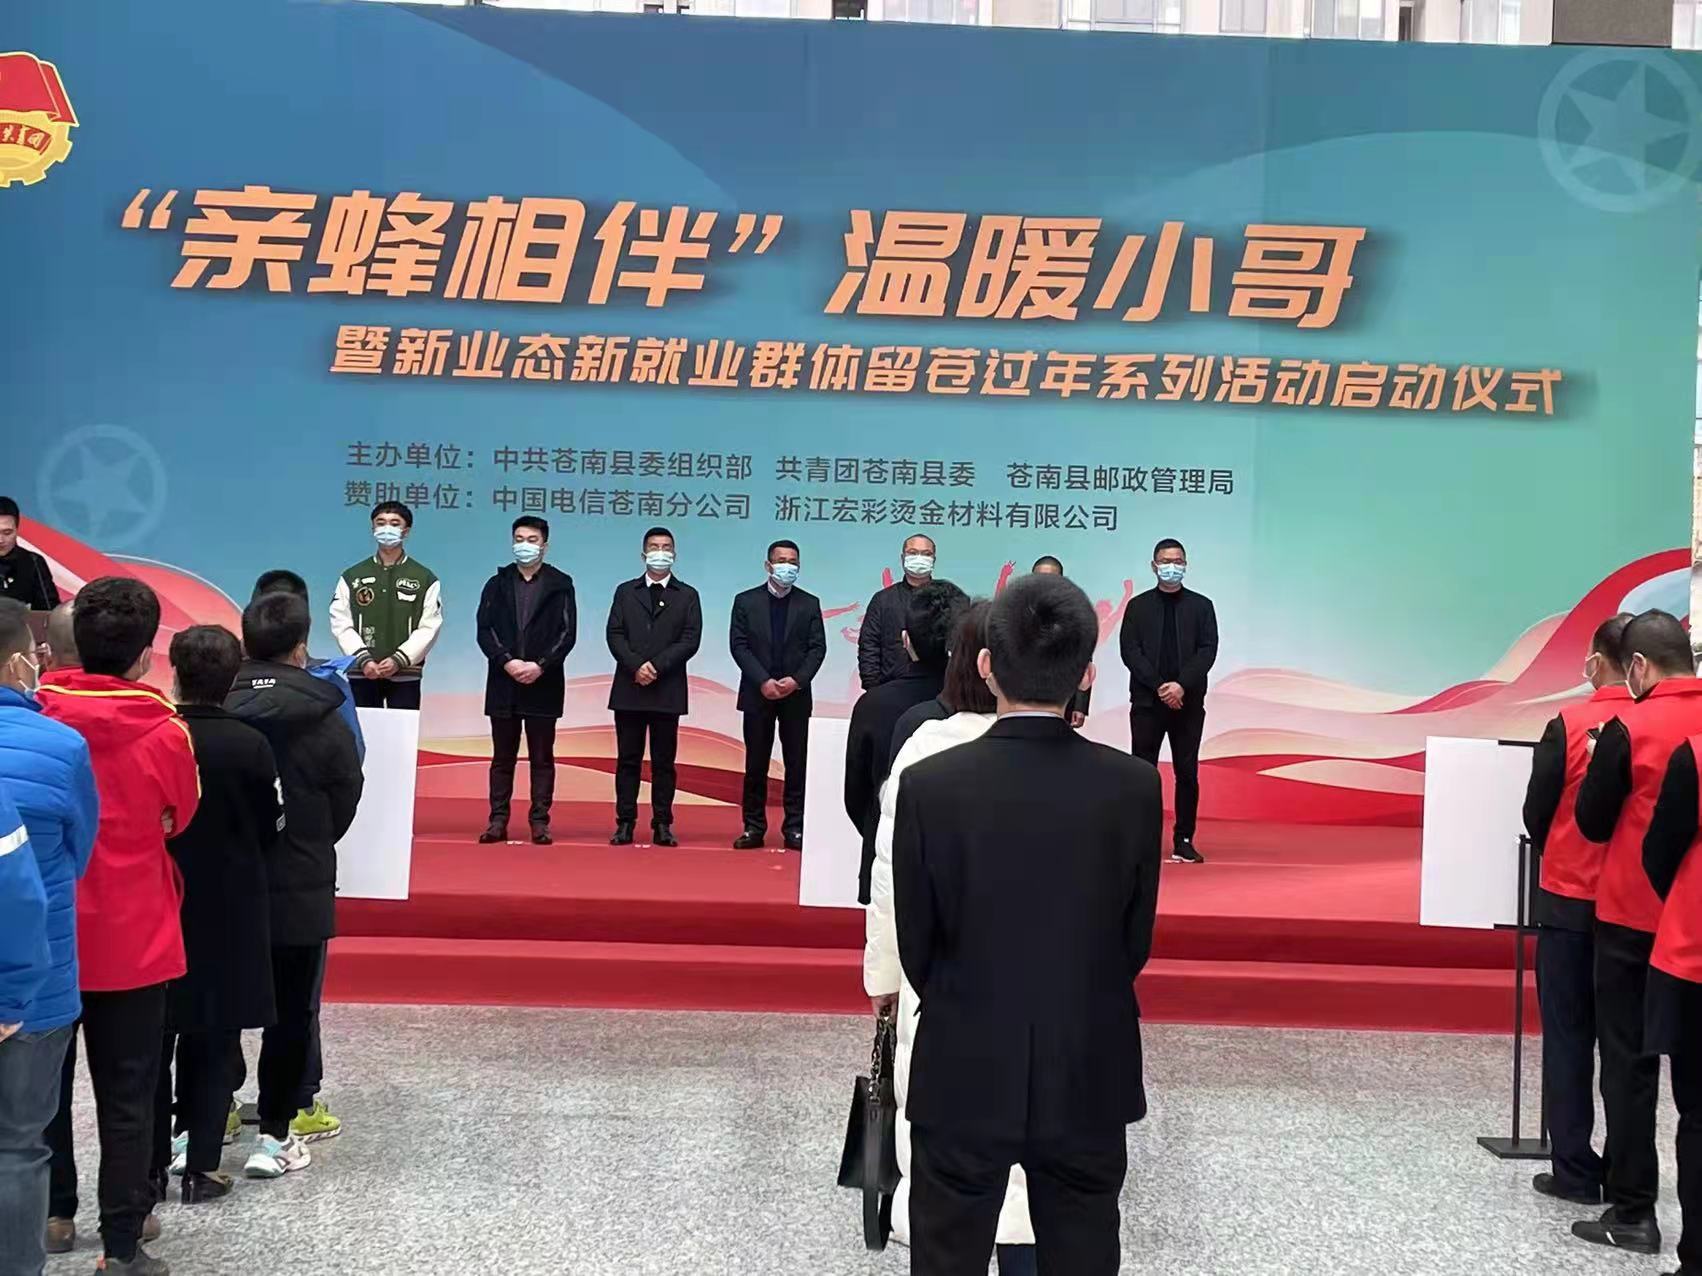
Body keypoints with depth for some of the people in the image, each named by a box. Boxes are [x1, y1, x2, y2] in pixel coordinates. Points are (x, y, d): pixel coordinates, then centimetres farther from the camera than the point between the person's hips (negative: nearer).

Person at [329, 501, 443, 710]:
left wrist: (398, 660, -14)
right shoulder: (351, 577, 9)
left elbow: (428, 627, -3)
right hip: (361, 674, 2)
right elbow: (341, 624, 2)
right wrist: (363, 660, -11)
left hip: (405, 676, -1)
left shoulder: (425, 579, 4)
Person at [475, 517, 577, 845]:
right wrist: (507, 662, -13)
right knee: (502, 756, 6)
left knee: (542, 757, 3)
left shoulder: (560, 584, 4)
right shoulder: (498, 583, 10)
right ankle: (498, 821, 9)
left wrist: (540, 665, -15)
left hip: (544, 684, -2)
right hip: (503, 683, 2)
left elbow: (567, 633, -3)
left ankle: (539, 822, 6)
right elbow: (485, 630, 1)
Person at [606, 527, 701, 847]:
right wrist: (636, 666, -13)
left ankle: (662, 825, 7)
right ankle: (625, 824, 7)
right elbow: (615, 635, 2)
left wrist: (656, 666, -13)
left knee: (664, 761, 3)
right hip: (628, 689, 1)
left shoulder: (687, 595, 8)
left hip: (667, 691, -1)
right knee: (628, 759, 3)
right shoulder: (625, 592, 12)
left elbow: (690, 640, -2)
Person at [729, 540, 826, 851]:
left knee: (797, 763, 2)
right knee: (755, 763, 2)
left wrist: (797, 680, -13)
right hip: (757, 694, -1)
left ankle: (794, 828, 6)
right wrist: (763, 682, -13)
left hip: (796, 694, 1)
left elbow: (817, 648, 2)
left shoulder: (809, 603, 7)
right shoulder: (746, 601, 5)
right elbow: (739, 645, -2)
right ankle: (754, 828, 8)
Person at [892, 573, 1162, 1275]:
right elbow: (1136, 942, -2)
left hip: (963, 1079, -1)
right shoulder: (1135, 785, -12)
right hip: (1090, 1084, 1)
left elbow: (916, 947, -6)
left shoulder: (929, 784, -16)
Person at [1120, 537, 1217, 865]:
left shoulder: (1201, 606, 8)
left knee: (1187, 773, 2)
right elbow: (1130, 651, -1)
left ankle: (1184, 841, 8)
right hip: (1146, 701, 0)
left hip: (1188, 702, 0)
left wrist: (1182, 685, -14)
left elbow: (1208, 651, -1)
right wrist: (1159, 686, -12)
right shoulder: (1138, 606, 7)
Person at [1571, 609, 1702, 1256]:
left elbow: (1593, 823, -9)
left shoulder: (1630, 729, -15)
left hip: (1633, 916, -5)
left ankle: (1632, 1212, 10)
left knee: (1630, 1062, 5)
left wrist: (1602, 763, 4)